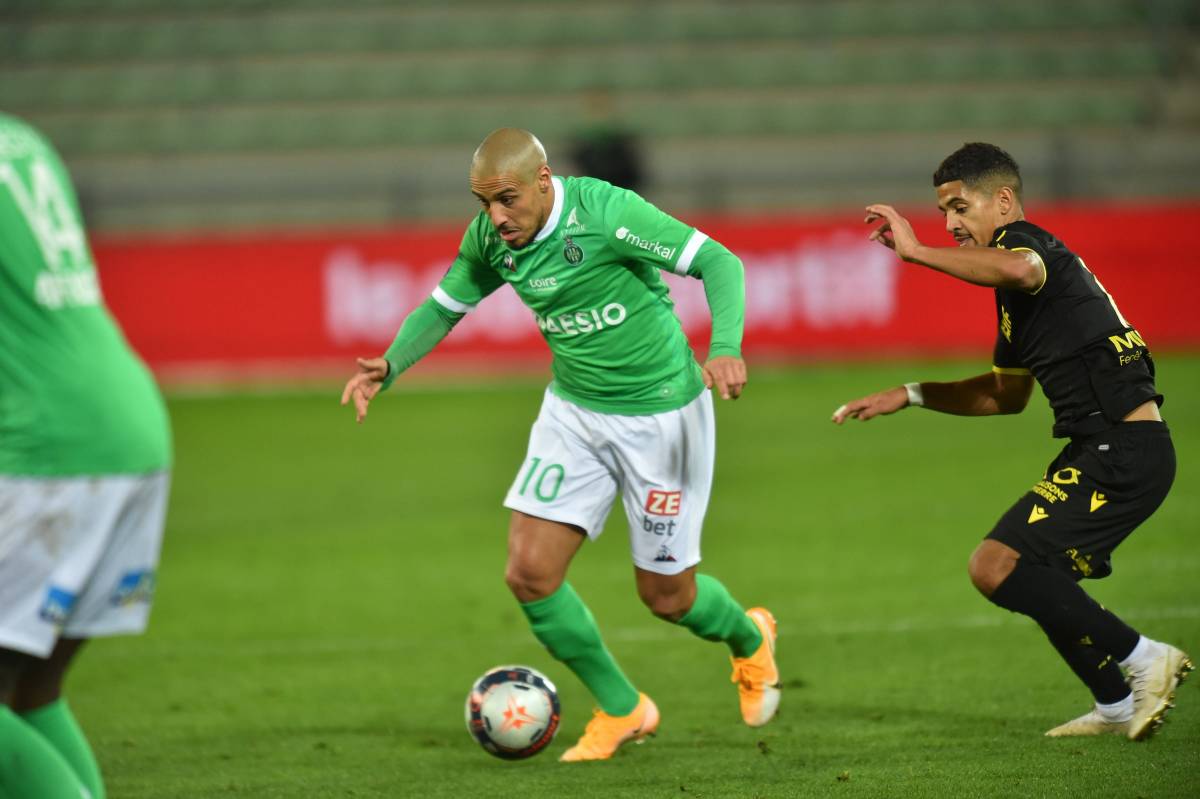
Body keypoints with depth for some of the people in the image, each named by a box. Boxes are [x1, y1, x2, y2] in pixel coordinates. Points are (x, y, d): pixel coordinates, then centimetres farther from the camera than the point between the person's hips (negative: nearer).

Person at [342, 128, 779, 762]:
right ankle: (621, 709, 14)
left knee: (666, 596, 4)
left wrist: (725, 346, -39)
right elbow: (445, 305, 10)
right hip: (574, 411, 6)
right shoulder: (489, 238, -6)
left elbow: (717, 262, -23)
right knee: (529, 573, -7)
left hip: (660, 412, -5)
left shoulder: (605, 211, -25)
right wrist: (390, 365, -8)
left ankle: (748, 640, 41)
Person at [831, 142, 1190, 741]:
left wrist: (917, 252, -32)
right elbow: (1007, 394, 32)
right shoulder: (1015, 295, 22)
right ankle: (1116, 706, 29)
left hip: (1124, 450, -11)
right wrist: (911, 395, 28)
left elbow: (1020, 269, -37)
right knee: (1034, 573, 23)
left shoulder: (1021, 239, -8)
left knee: (996, 568, -14)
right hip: (1101, 450, 11)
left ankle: (1144, 658, -8)